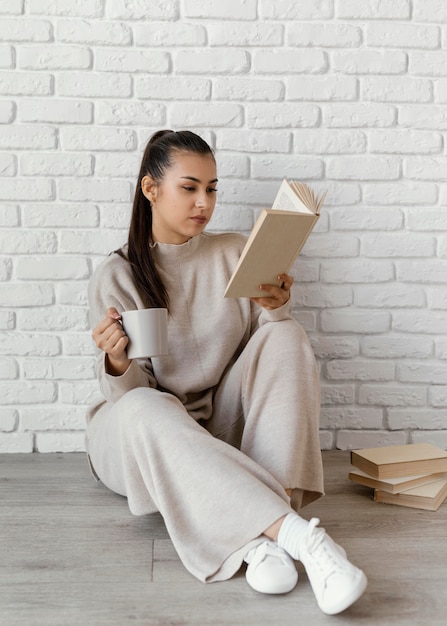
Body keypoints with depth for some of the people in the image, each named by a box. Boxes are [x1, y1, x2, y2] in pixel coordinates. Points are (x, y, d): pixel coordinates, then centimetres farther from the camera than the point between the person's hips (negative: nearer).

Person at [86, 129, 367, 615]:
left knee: (287, 337, -20)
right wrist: (117, 365, -33)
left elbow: (271, 353, 0)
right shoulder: (116, 277, -7)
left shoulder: (236, 253, 1)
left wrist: (275, 311, -22)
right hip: (138, 439, -3)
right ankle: (296, 533, -43)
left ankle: (264, 534, -33)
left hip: (221, 427, 3)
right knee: (146, 408, -38)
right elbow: (129, 394, -10)